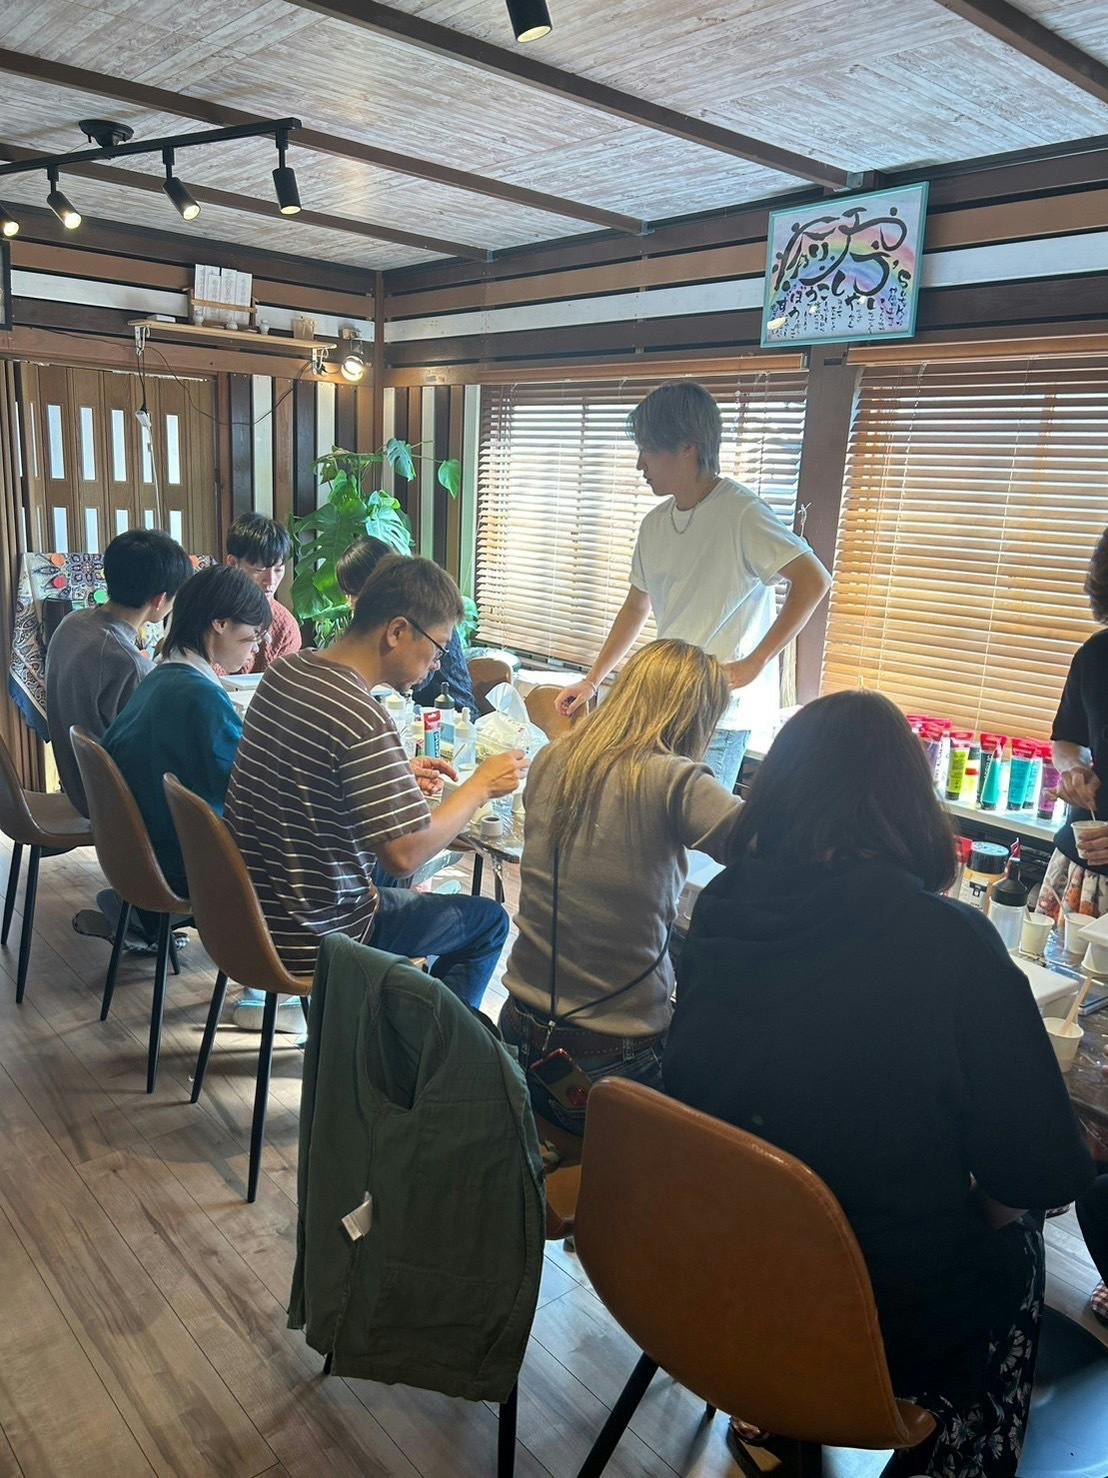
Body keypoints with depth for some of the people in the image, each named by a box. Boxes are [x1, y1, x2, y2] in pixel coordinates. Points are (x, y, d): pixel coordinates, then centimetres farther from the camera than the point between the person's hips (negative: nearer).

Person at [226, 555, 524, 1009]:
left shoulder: (285, 671, -1)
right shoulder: (361, 718, -28)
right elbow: (404, 855, -26)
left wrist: (400, 777, 9)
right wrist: (482, 785, -13)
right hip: (312, 942, -8)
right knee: (489, 921, 8)